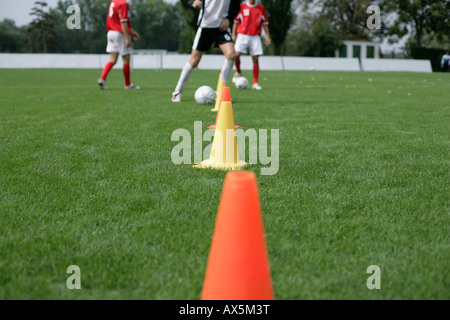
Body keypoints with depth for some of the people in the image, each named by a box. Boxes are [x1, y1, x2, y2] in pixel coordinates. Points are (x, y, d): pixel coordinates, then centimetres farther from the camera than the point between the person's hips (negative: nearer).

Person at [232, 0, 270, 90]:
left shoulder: (261, 8, 9)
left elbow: (265, 23, 11)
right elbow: (236, 21, 9)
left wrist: (267, 36, 4)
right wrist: (233, 34, 2)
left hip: (255, 36, 1)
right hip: (243, 35, -1)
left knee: (255, 59, -5)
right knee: (236, 54, -18)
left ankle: (255, 83, -1)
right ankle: (238, 72, 11)